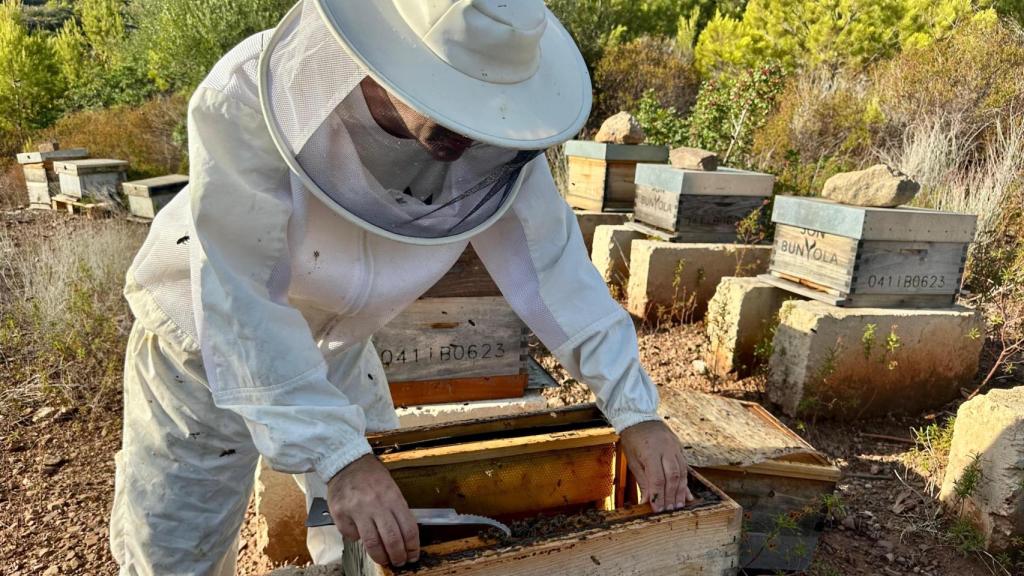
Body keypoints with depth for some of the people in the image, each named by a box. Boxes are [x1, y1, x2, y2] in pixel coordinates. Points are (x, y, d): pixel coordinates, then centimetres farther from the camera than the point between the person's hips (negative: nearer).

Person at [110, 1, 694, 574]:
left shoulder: (491, 135, -23)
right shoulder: (247, 99, -34)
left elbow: (550, 262, -19)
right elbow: (243, 301, -35)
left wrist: (635, 408, -21)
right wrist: (337, 456, -40)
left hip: (339, 345, 3)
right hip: (208, 338, -2)